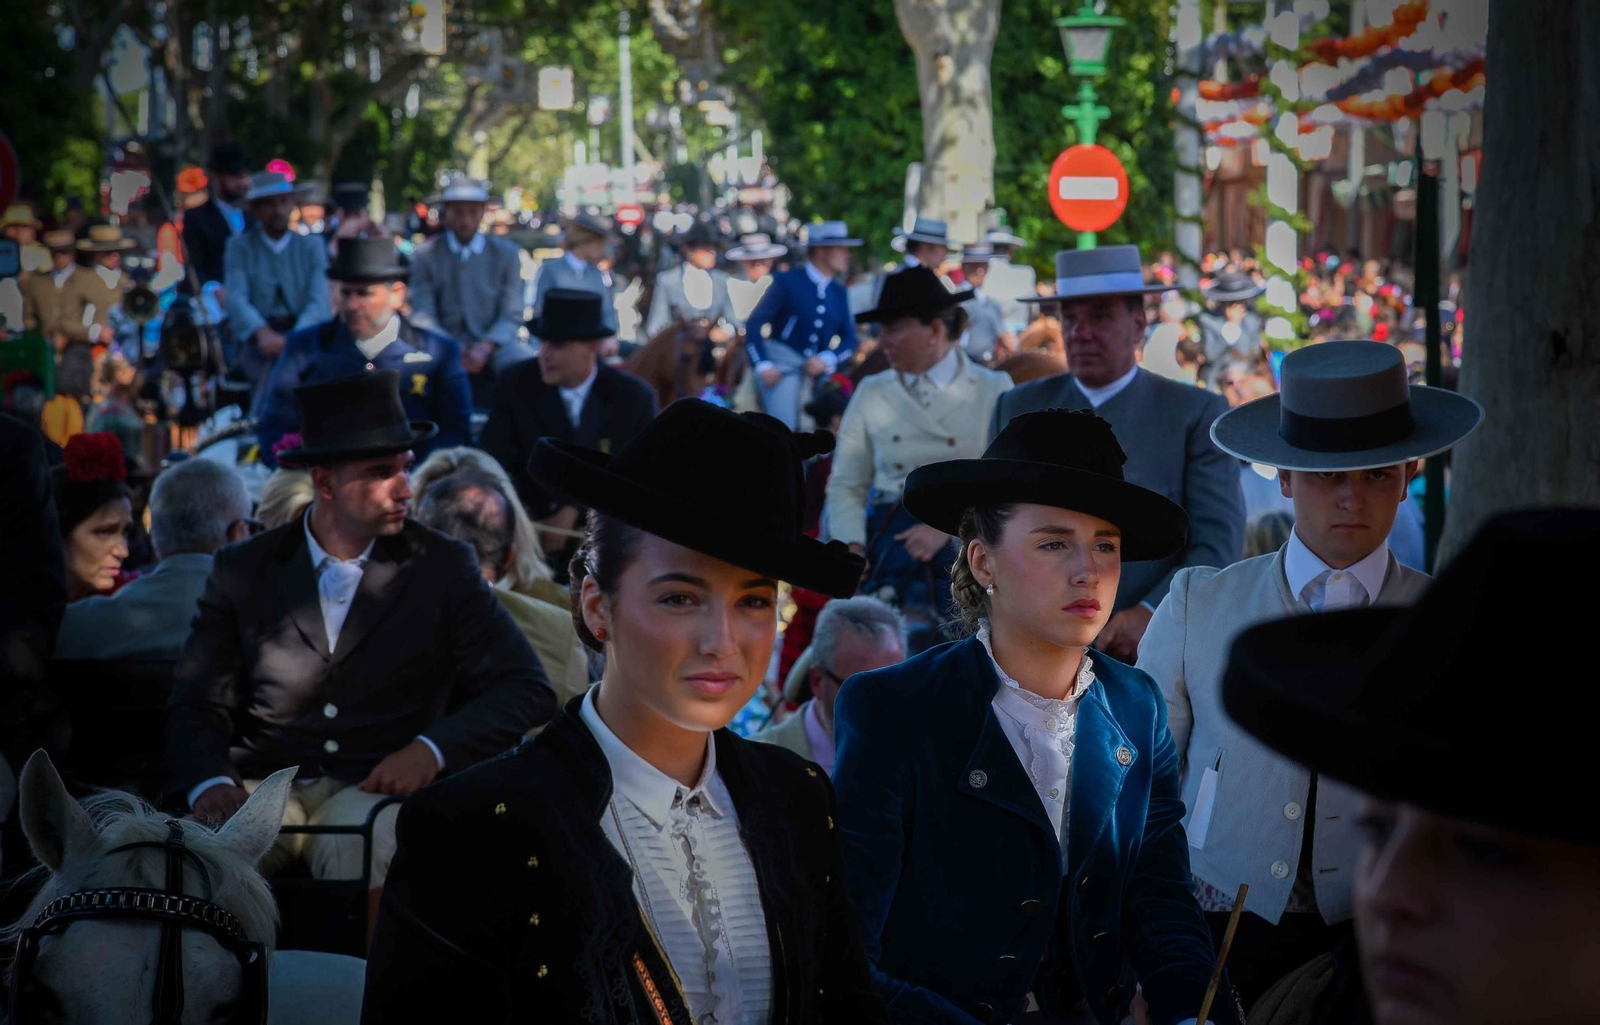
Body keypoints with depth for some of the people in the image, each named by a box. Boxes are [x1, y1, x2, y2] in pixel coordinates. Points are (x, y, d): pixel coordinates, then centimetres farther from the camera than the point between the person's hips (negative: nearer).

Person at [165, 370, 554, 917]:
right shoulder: (243, 570, 11)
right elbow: (197, 706, 7)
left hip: (375, 792, -1)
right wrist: (210, 783, -15)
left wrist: (433, 748, -13)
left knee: (360, 844, -36)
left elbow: (527, 690, 3)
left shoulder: (443, 566, 8)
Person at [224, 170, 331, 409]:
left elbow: (319, 301, -1)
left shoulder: (311, 246, 11)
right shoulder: (240, 246, 9)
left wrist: (296, 338, -22)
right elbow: (236, 298, -3)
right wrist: (262, 333, -24)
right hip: (257, 338, -1)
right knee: (272, 367, -30)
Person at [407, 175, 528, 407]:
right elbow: (423, 314, 0)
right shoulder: (426, 255, 7)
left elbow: (512, 316, 3)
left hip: (495, 344, 1)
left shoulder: (506, 253, 8)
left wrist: (485, 347, -16)